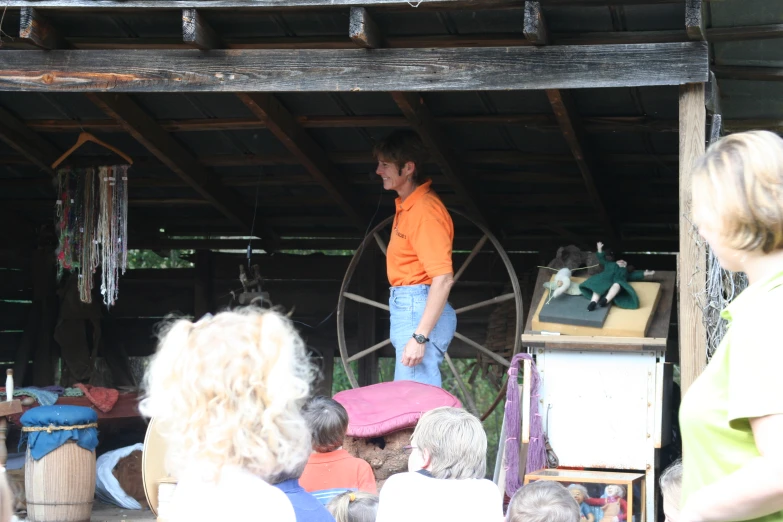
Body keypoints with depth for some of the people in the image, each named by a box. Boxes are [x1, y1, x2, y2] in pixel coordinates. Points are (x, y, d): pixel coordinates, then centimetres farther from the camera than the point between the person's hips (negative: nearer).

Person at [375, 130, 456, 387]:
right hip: (405, 308, 10)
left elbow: (444, 278, -23)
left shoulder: (424, 209, -18)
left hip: (420, 311, -10)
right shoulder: (406, 204, 14)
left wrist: (420, 337, -26)